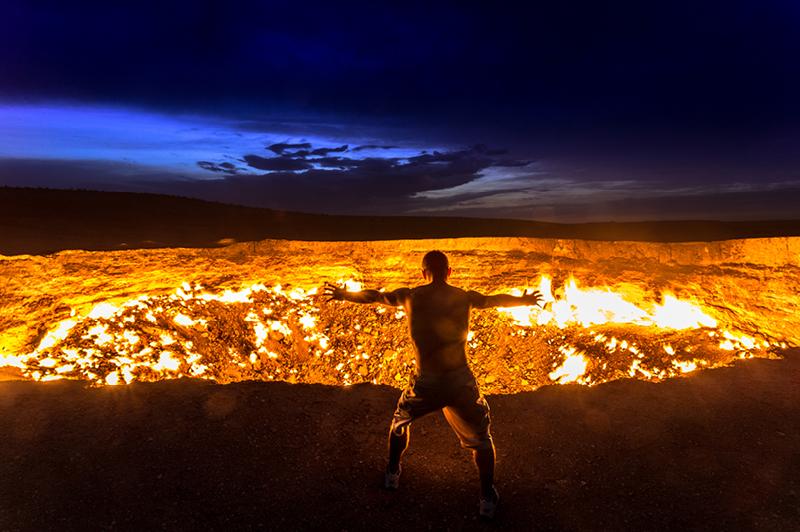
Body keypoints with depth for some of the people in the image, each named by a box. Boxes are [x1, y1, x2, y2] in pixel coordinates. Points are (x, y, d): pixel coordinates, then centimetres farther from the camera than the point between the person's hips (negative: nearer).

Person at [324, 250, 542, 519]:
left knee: (400, 420, 31)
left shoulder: (409, 296, 0)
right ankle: (487, 499, 30)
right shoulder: (465, 297, 0)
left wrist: (343, 294, 31)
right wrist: (527, 300, 36)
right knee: (482, 438, 24)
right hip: (460, 381, 0)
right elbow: (498, 299, 16)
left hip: (425, 385, 1)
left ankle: (392, 475, 45)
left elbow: (372, 296, 13)